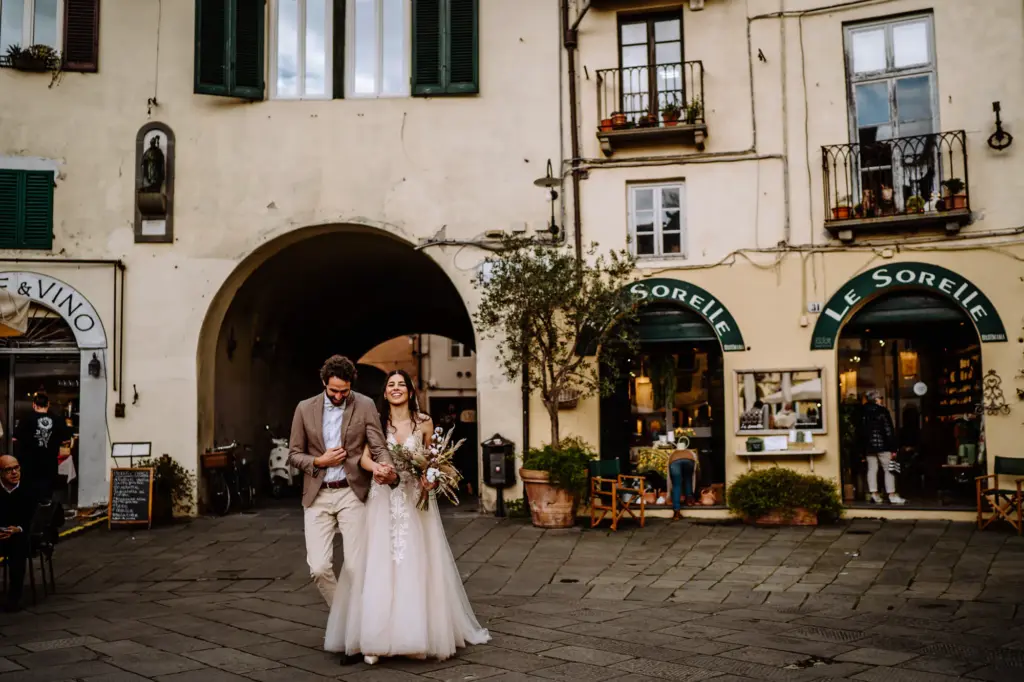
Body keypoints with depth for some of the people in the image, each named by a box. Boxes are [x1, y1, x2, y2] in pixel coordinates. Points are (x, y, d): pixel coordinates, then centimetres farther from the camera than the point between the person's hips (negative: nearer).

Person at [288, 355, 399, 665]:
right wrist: (319, 461, -11)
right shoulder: (305, 409, 4)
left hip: (352, 492, -1)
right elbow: (294, 454, 8)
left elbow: (379, 447, -7)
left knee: (355, 567, -4)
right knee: (319, 567, -5)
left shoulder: (365, 406, -1)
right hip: (317, 496, 2)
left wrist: (384, 468, -29)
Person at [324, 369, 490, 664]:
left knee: (416, 565, 0)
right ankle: (375, 639, 1)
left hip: (416, 500, 0)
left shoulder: (424, 423, 3)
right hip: (383, 500, 0)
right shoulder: (376, 422, 4)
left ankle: (419, 633, 13)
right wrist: (377, 467, -26)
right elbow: (364, 457, -5)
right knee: (379, 566, -4)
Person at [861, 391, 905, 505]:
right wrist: (893, 448, -8)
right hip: (882, 445, -5)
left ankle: (874, 495, 4)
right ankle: (892, 496, -1)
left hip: (868, 446, 5)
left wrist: (862, 449, 11)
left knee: (872, 469, 6)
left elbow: (861, 431, 8)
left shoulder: (863, 412, 8)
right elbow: (889, 430, -9)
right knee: (889, 470, 1)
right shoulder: (882, 411, -7)